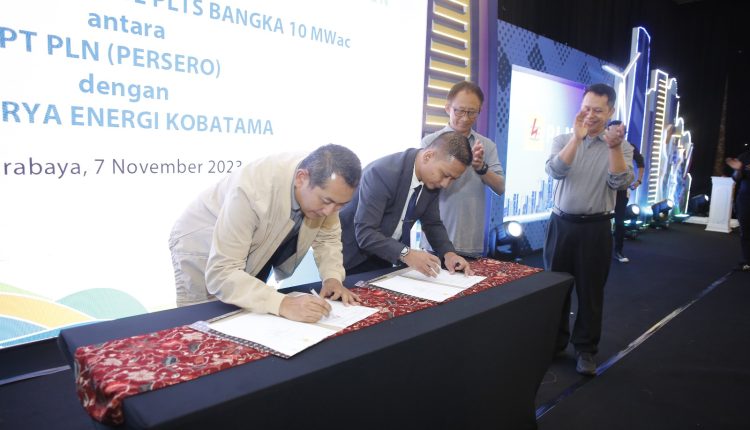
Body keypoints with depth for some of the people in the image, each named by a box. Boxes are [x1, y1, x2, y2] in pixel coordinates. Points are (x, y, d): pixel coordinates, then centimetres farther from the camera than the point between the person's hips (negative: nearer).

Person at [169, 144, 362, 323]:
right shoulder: (253, 190, -40)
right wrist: (283, 304, -50)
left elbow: (327, 237, -6)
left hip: (256, 251, 5)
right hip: (202, 248, -5)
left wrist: (333, 278, -23)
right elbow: (222, 273, -40)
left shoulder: (326, 186, -22)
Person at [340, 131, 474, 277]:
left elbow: (432, 223, 3)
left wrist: (448, 253, -14)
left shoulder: (433, 179, -8)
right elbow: (364, 232, -34)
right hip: (352, 256, -6)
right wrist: (406, 254, -43)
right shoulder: (382, 172, -31)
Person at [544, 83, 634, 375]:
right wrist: (577, 137, -24)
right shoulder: (563, 140, 3)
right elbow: (554, 171, -16)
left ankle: (585, 349, 22)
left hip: (595, 228, -1)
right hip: (561, 224, 1)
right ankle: (554, 342, 27)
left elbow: (620, 183, -13)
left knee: (590, 290, 6)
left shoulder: (620, 148, 2)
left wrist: (614, 147, -25)